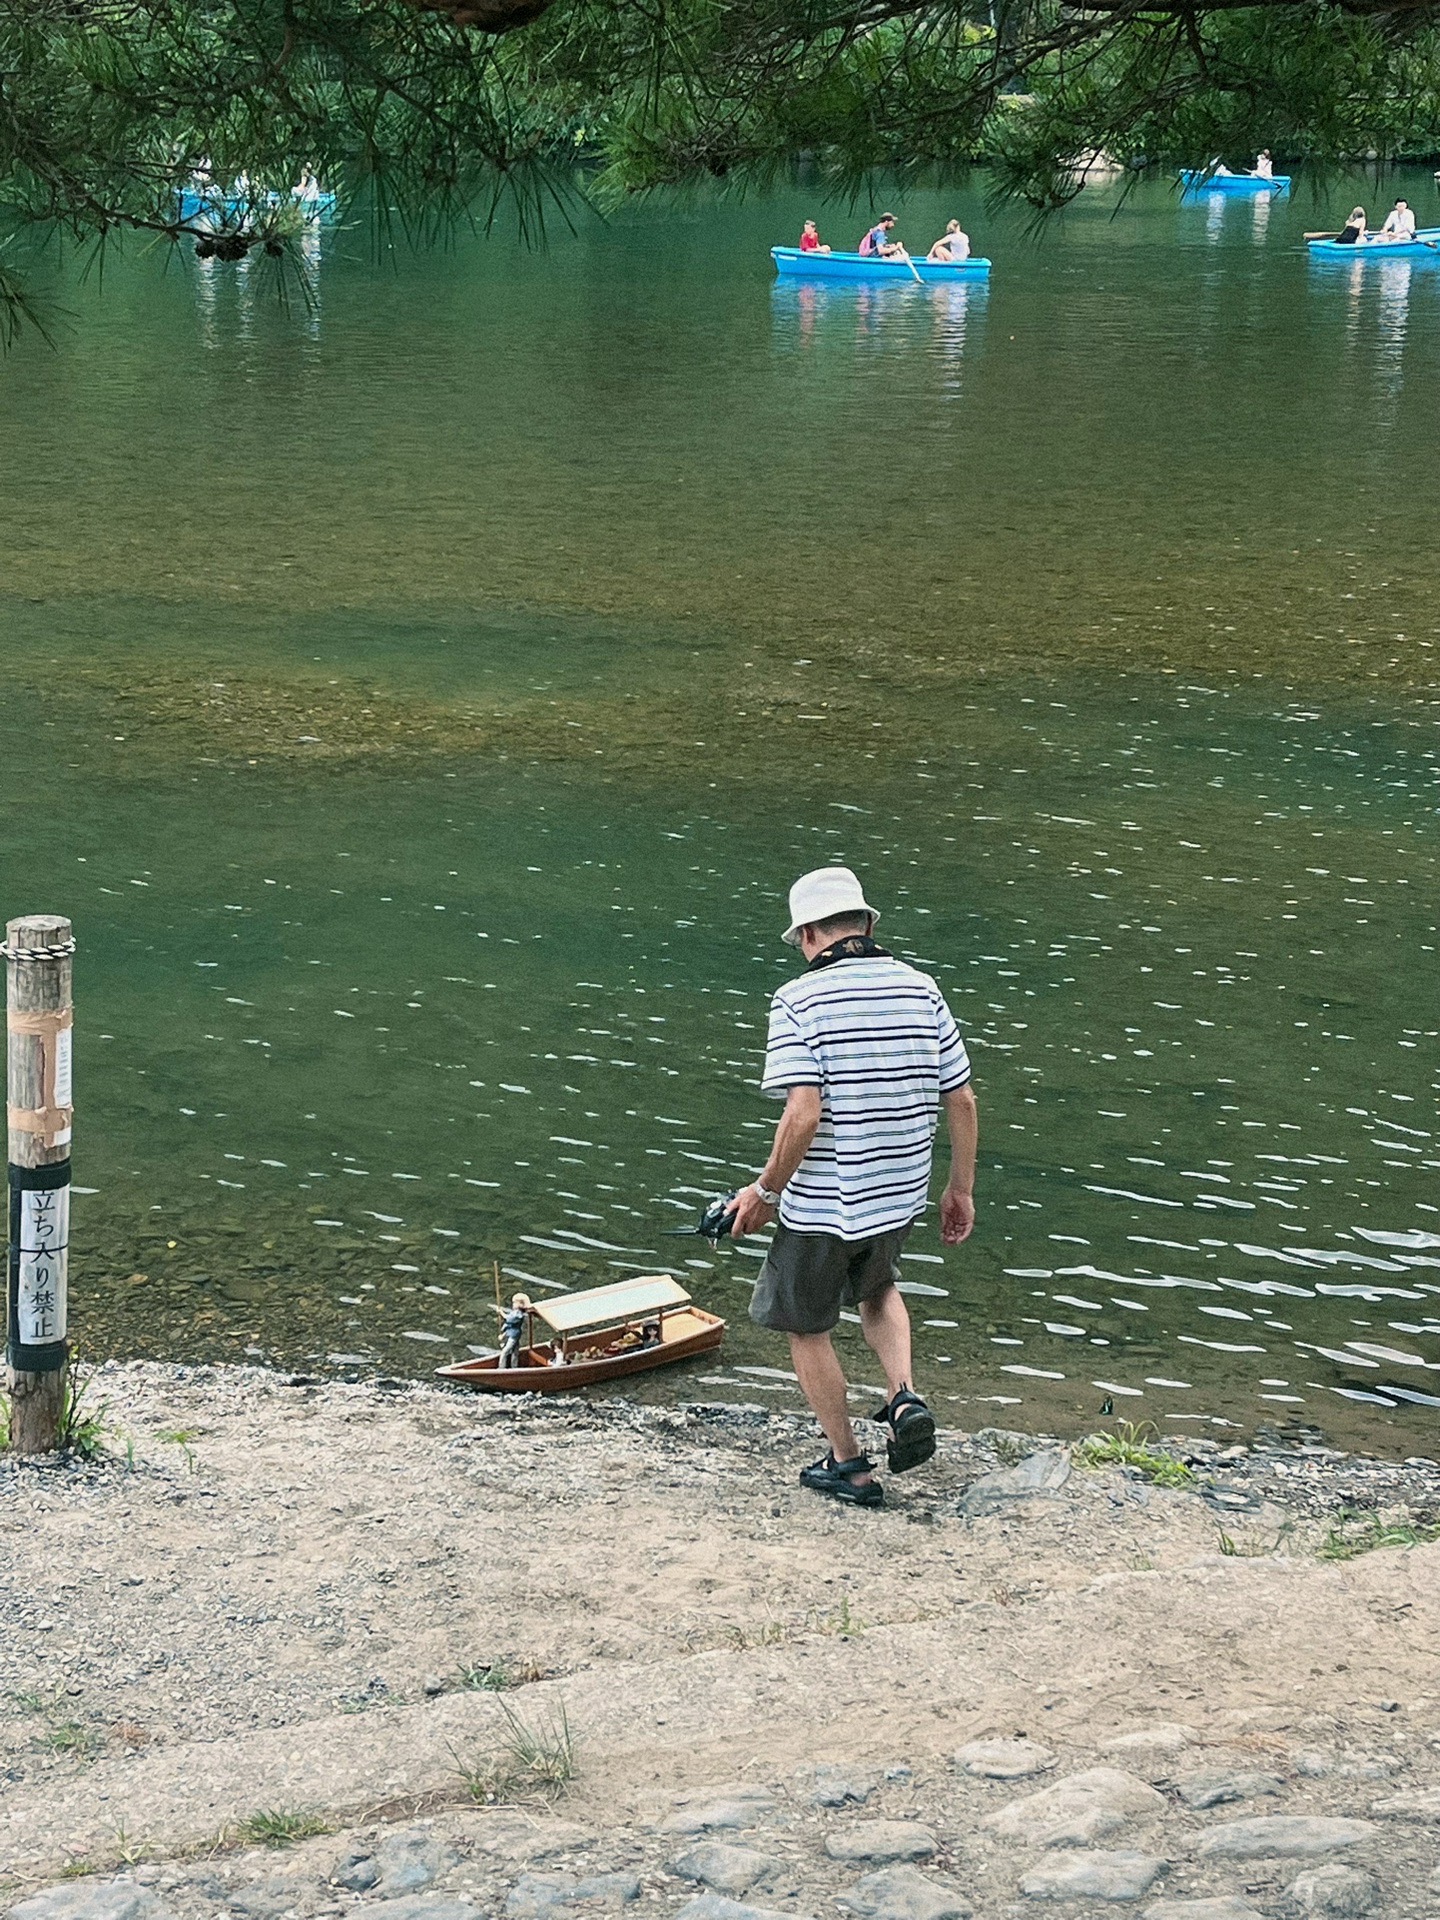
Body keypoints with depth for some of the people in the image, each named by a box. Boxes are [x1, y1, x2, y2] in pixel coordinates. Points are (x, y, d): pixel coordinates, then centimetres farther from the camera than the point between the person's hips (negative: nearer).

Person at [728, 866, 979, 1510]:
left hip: (822, 1204, -5)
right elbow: (961, 1101, 1)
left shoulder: (799, 1000, -17)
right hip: (901, 1193, 5)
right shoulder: (920, 989, -1)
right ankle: (905, 1398, 10)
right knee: (876, 1288, 33)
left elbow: (804, 1116, -25)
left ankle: (849, 1466, 23)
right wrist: (960, 1189, 13)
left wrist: (765, 1191, -10)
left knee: (807, 1326, 16)